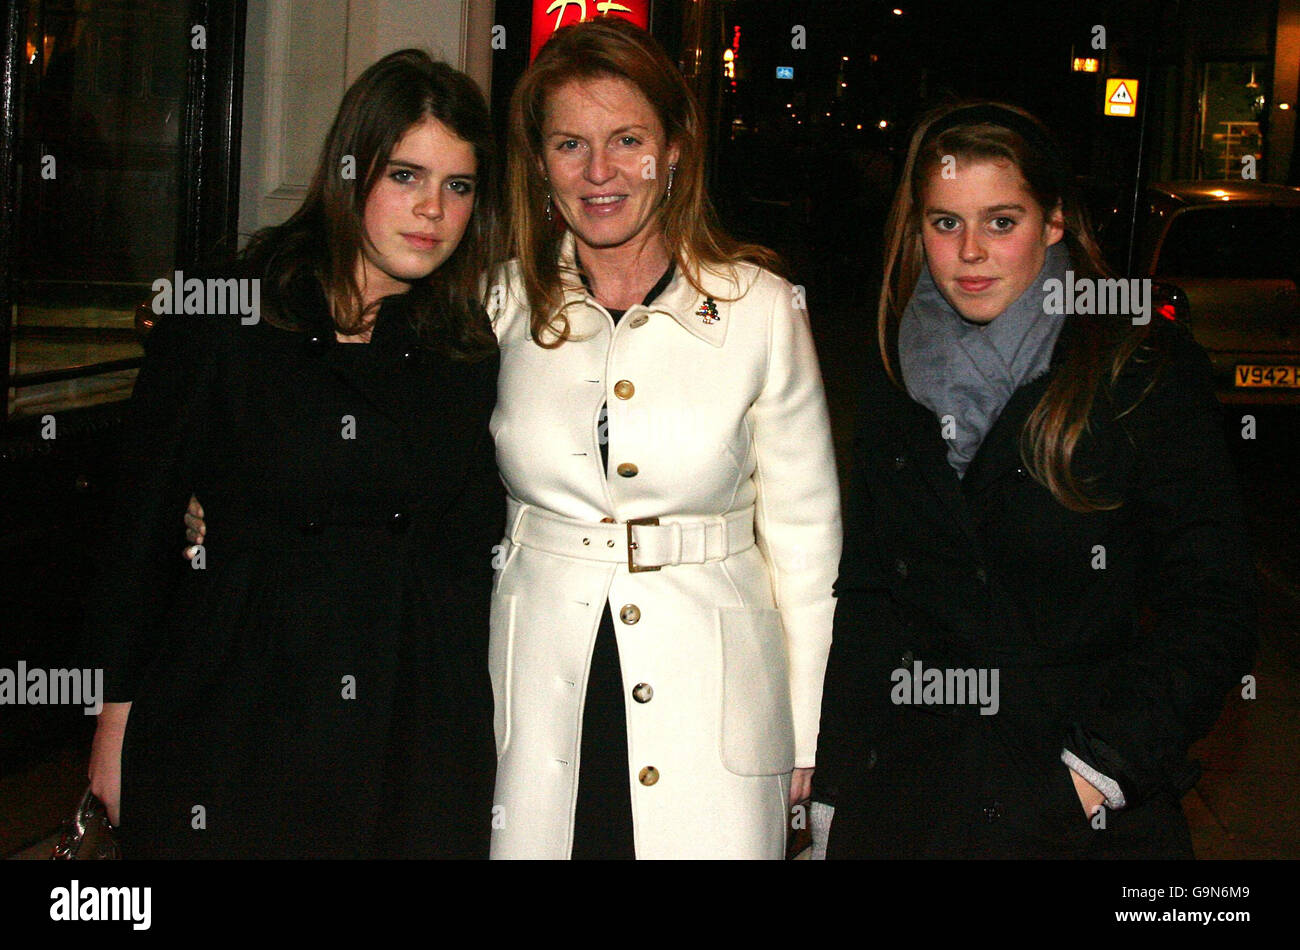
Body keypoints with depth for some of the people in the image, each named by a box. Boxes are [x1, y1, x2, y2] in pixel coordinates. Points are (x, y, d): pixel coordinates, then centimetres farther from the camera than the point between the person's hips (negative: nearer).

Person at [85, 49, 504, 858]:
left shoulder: (472, 351, 5)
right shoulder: (224, 318, -3)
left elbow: (474, 548, 9)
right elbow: (145, 523, 0)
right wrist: (121, 706, 0)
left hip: (417, 731, 2)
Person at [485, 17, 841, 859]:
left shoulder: (759, 306, -1)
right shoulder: (504, 305, 3)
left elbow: (804, 528, 3)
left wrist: (804, 737, 3)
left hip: (713, 706, -1)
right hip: (540, 706, 1)